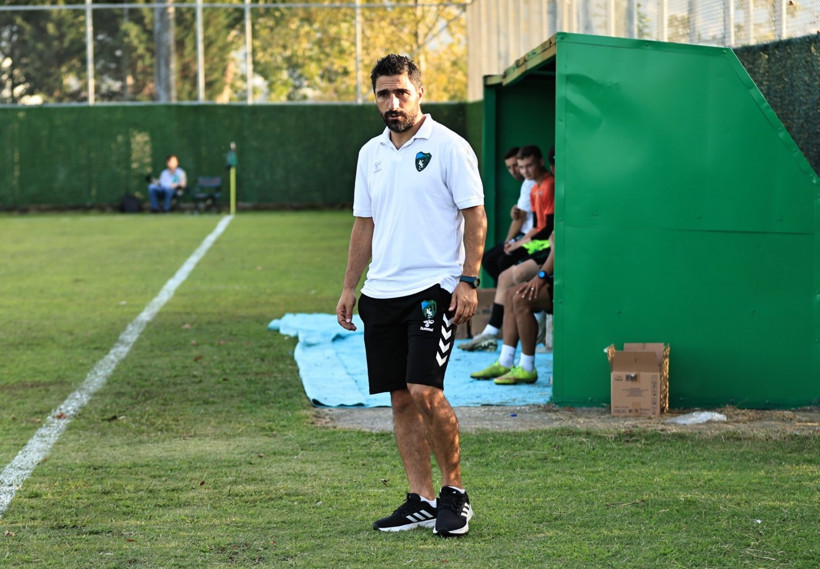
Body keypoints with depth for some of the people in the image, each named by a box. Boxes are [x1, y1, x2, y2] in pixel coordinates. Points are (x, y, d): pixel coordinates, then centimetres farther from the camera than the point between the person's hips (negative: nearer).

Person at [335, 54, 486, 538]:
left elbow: (475, 217, -6)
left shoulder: (449, 147, -5)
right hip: (381, 293, 6)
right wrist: (349, 287, 15)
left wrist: (469, 281, -14)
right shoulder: (371, 154, 13)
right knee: (401, 399, 5)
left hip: (433, 289, -6)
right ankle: (422, 500, 11)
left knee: (425, 392, -15)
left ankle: (455, 491, 1)